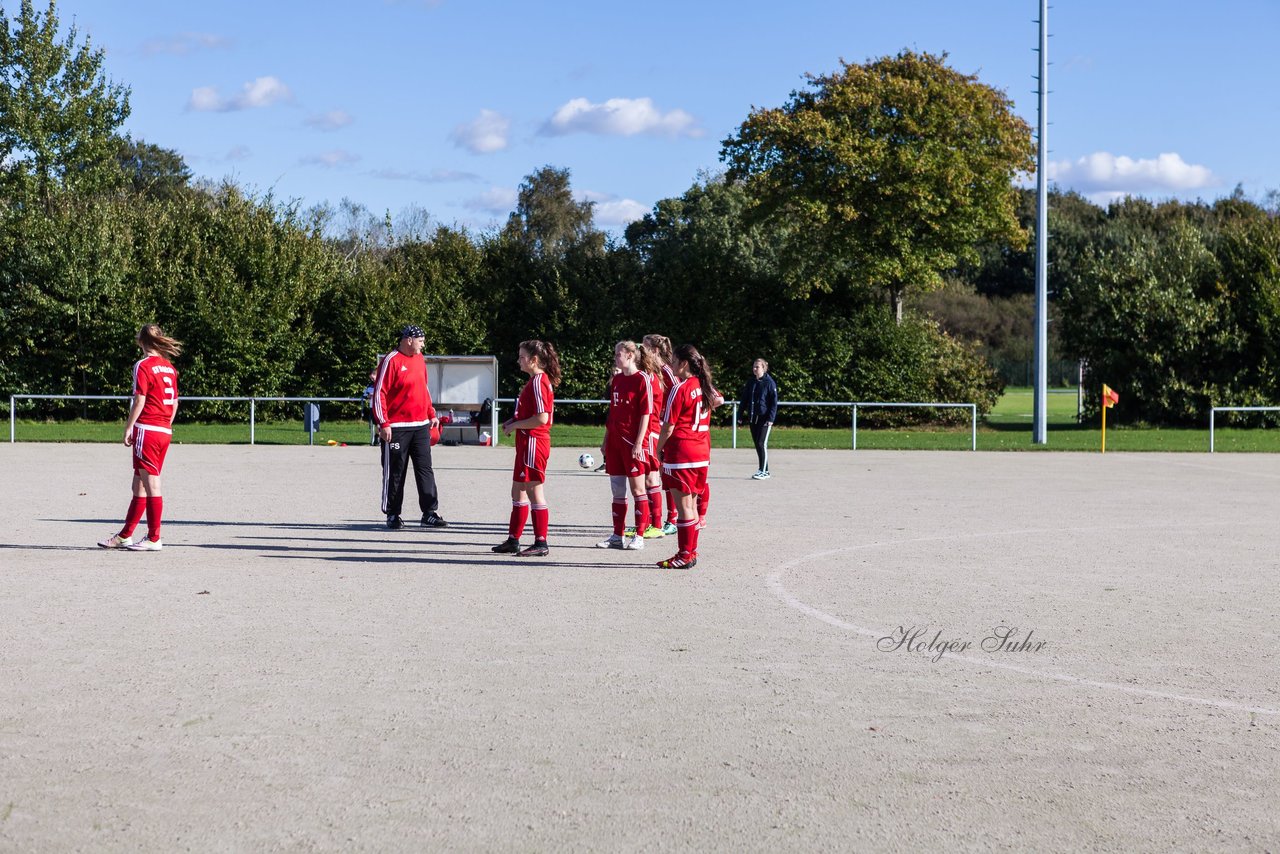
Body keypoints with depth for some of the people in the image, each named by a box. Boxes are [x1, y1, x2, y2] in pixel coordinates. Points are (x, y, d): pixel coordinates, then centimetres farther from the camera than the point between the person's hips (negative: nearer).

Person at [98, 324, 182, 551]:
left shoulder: (143, 366, -9)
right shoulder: (169, 367, 13)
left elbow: (140, 400, -13)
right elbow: (175, 401, 14)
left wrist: (129, 428, -8)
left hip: (147, 429, -8)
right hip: (165, 431, 8)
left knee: (151, 486, -4)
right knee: (139, 487, 14)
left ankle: (154, 539, -2)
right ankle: (125, 536, 21)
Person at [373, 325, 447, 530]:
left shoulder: (419, 359, 12)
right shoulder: (391, 361, -11)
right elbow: (379, 393, -13)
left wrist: (431, 415, 19)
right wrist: (383, 424, -16)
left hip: (421, 426, 7)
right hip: (396, 428, -7)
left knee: (425, 469, 4)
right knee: (395, 473, 3)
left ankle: (430, 513, 7)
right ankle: (393, 516, 12)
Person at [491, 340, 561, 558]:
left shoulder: (538, 381, -17)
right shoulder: (534, 380, 15)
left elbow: (541, 418, -23)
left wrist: (515, 425, -13)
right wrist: (513, 421, 11)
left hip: (534, 442, -11)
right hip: (526, 442, 11)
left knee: (534, 491, -5)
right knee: (518, 491, 15)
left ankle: (541, 544, 1)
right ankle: (513, 540, 22)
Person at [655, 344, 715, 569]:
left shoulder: (679, 390, -13)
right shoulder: (704, 387, 10)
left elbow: (669, 426, -12)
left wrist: (659, 449, 1)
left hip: (681, 453, -8)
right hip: (702, 453, 8)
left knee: (683, 504, -3)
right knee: (691, 504, 14)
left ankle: (685, 555, -1)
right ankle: (692, 551, 19)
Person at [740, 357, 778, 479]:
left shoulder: (769, 383, -7)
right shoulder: (750, 382, 10)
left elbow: (774, 402, -9)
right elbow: (744, 399, 14)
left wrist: (771, 418, -16)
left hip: (764, 418, -6)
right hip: (752, 418, 6)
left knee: (762, 444, -9)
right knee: (757, 444, 9)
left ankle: (763, 471, -3)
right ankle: (763, 469, 17)